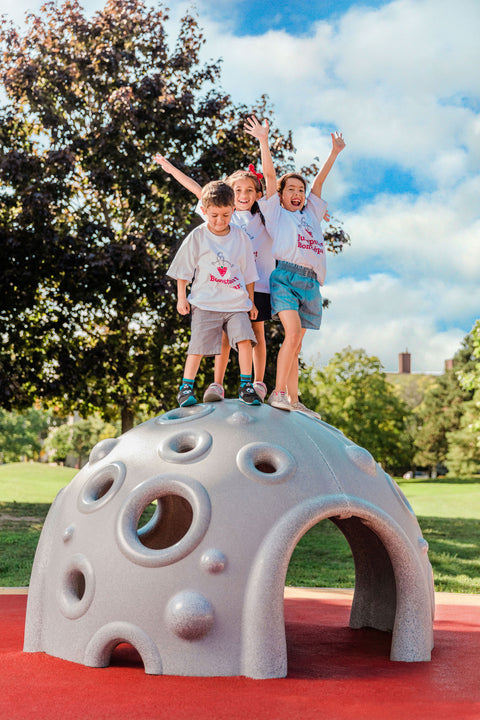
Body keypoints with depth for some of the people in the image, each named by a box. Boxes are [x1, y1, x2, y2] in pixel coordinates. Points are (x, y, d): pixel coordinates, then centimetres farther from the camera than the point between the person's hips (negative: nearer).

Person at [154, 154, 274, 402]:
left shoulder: (264, 216, 11)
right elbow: (199, 191, 13)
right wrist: (171, 168, 16)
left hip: (258, 283, 0)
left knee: (257, 332, 4)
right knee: (225, 333, -3)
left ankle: (259, 384, 12)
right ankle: (217, 385, -3)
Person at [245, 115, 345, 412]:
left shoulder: (311, 214, 27)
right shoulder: (276, 212, 15)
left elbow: (319, 180, 32)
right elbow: (269, 174, 8)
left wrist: (334, 152, 35)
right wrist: (264, 140, 3)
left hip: (310, 282, 5)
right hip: (284, 276, -5)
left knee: (296, 343, 3)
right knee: (293, 332, -21)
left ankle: (293, 399, 3)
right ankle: (277, 392, -18)